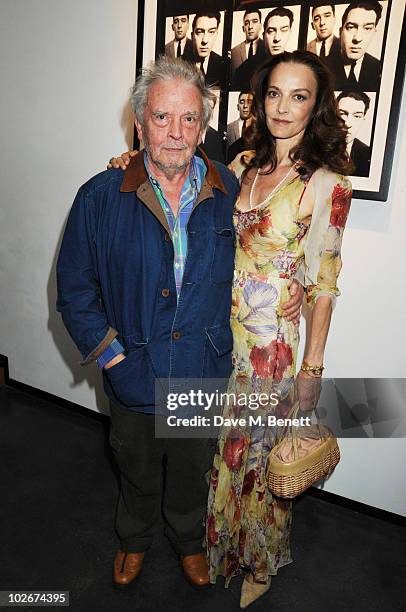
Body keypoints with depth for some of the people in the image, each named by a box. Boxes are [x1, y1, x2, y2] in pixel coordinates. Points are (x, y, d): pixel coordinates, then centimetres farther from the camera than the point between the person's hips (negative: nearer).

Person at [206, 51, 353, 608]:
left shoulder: (325, 183, -12)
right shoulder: (245, 164, 4)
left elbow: (323, 281, -11)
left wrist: (313, 364, -8)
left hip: (272, 339, -5)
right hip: (222, 329, 5)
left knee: (258, 447, 13)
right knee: (221, 442, 19)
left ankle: (260, 561, 43)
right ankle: (220, 545, 48)